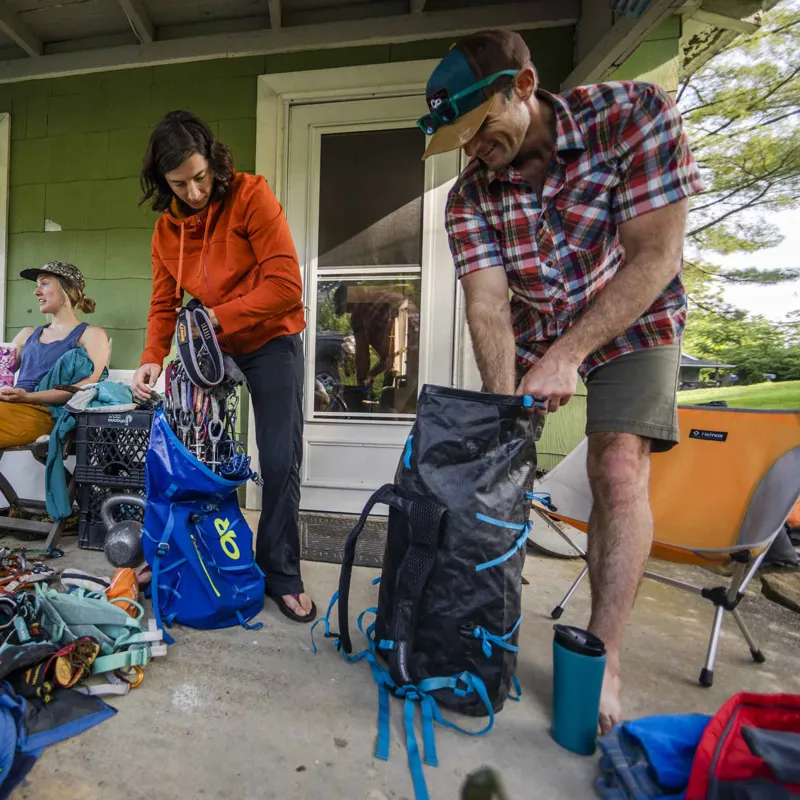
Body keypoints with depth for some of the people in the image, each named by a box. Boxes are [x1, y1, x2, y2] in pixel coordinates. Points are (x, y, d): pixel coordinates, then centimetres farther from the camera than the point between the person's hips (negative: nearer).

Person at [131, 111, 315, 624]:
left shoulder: (251, 196, -14)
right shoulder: (167, 227, 3)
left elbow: (286, 285, -23)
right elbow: (164, 304, 6)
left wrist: (219, 315, -23)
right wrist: (153, 358, -10)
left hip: (271, 341, -4)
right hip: (211, 347, 5)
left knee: (280, 463, -5)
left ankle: (282, 576, 14)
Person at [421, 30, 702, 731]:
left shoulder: (635, 114, -17)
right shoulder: (470, 196, -11)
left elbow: (655, 257, -22)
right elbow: (487, 305, -21)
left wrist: (567, 355, -29)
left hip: (629, 323, -2)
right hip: (532, 336, 3)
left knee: (618, 472, -19)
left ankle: (603, 657, -3)